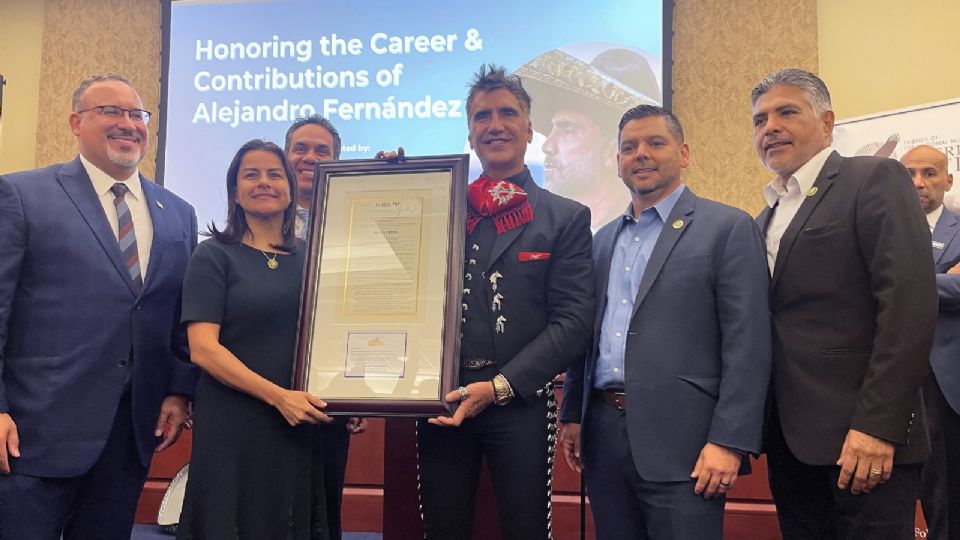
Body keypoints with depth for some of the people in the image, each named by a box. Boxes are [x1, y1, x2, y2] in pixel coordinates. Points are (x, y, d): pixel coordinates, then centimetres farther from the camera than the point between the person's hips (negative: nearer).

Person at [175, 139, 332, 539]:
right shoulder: (214, 256, -2)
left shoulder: (308, 258, 8)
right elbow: (202, 348, -10)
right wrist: (278, 396, -17)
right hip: (234, 425, -3)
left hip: (305, 426, 4)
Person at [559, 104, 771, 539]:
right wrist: (572, 415, 13)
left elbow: (747, 345, -9)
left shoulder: (728, 228, -3)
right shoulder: (604, 239, 16)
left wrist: (729, 442, -15)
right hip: (604, 436, 6)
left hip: (680, 443, -5)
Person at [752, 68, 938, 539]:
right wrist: (768, 429, 7)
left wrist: (878, 427, -20)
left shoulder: (875, 179, -5)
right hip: (790, 441, 7)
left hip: (866, 437, -7)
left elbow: (910, 304, -15)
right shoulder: (767, 217, 17)